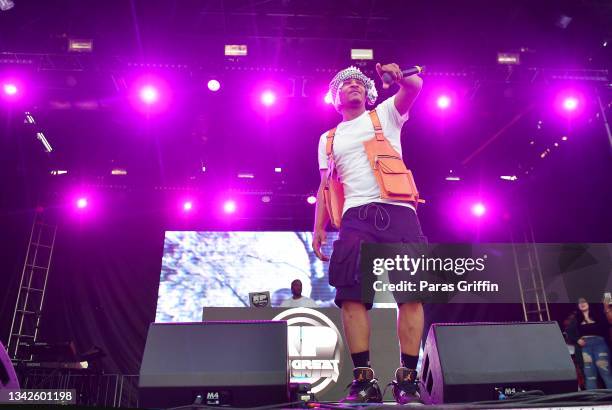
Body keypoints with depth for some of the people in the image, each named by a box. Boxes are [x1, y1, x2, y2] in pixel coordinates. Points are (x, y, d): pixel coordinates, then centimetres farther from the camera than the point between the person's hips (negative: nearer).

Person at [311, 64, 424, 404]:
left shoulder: (385, 114, 21)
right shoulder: (329, 139, 25)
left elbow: (414, 87, 4)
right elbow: (325, 187, 18)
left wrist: (399, 75, -20)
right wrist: (318, 229, 4)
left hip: (397, 212, -1)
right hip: (356, 218, 2)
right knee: (351, 296, -12)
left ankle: (408, 378, -4)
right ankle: (364, 380, -8)